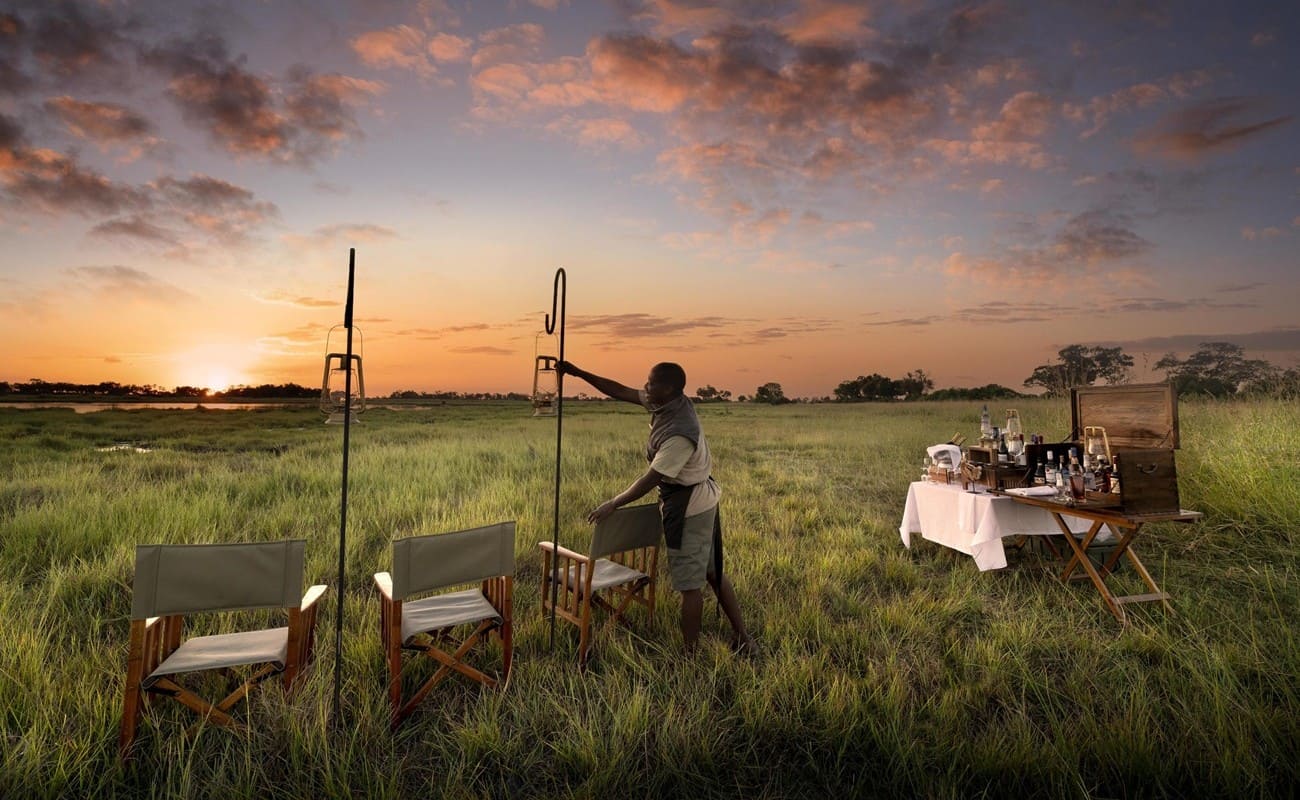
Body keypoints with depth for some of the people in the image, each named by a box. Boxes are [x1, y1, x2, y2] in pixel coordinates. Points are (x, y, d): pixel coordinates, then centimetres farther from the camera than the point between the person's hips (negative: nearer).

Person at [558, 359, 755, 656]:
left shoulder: (680, 433, -30)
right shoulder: (673, 403, -3)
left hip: (688, 506, -10)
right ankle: (742, 637, 29)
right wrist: (579, 373, 3)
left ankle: (690, 653, 17)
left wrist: (612, 504, -13)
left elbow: (649, 480, -24)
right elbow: (620, 391, 4)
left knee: (690, 584, 3)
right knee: (712, 573, 19)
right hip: (702, 498, 10)